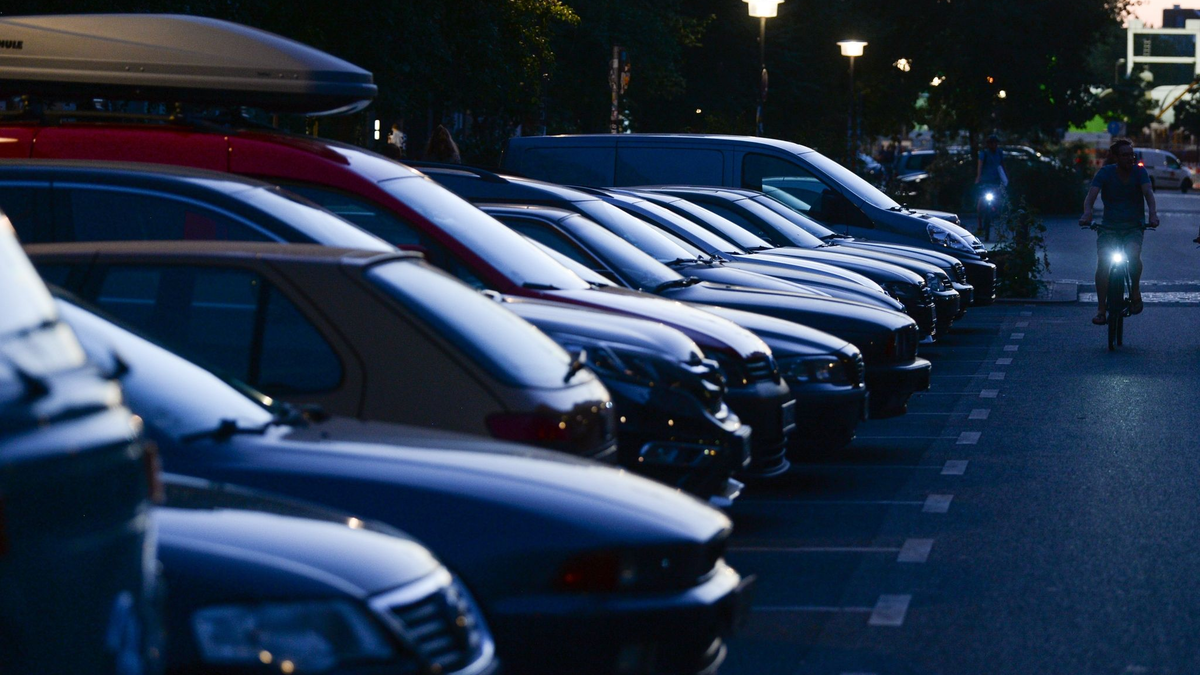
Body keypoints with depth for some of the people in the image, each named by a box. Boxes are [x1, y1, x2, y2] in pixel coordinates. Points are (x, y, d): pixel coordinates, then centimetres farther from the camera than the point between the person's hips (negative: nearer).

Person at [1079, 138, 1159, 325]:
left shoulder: (1139, 172, -4)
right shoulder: (1106, 172, -5)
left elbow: (1148, 192, -19)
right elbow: (1092, 194, -17)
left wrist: (1153, 213, -39)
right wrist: (1087, 212, -39)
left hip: (1134, 227, 0)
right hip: (1109, 227, 0)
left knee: (1133, 255, -31)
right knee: (1103, 263, -21)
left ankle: (1135, 291, -2)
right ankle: (1101, 310, -10)